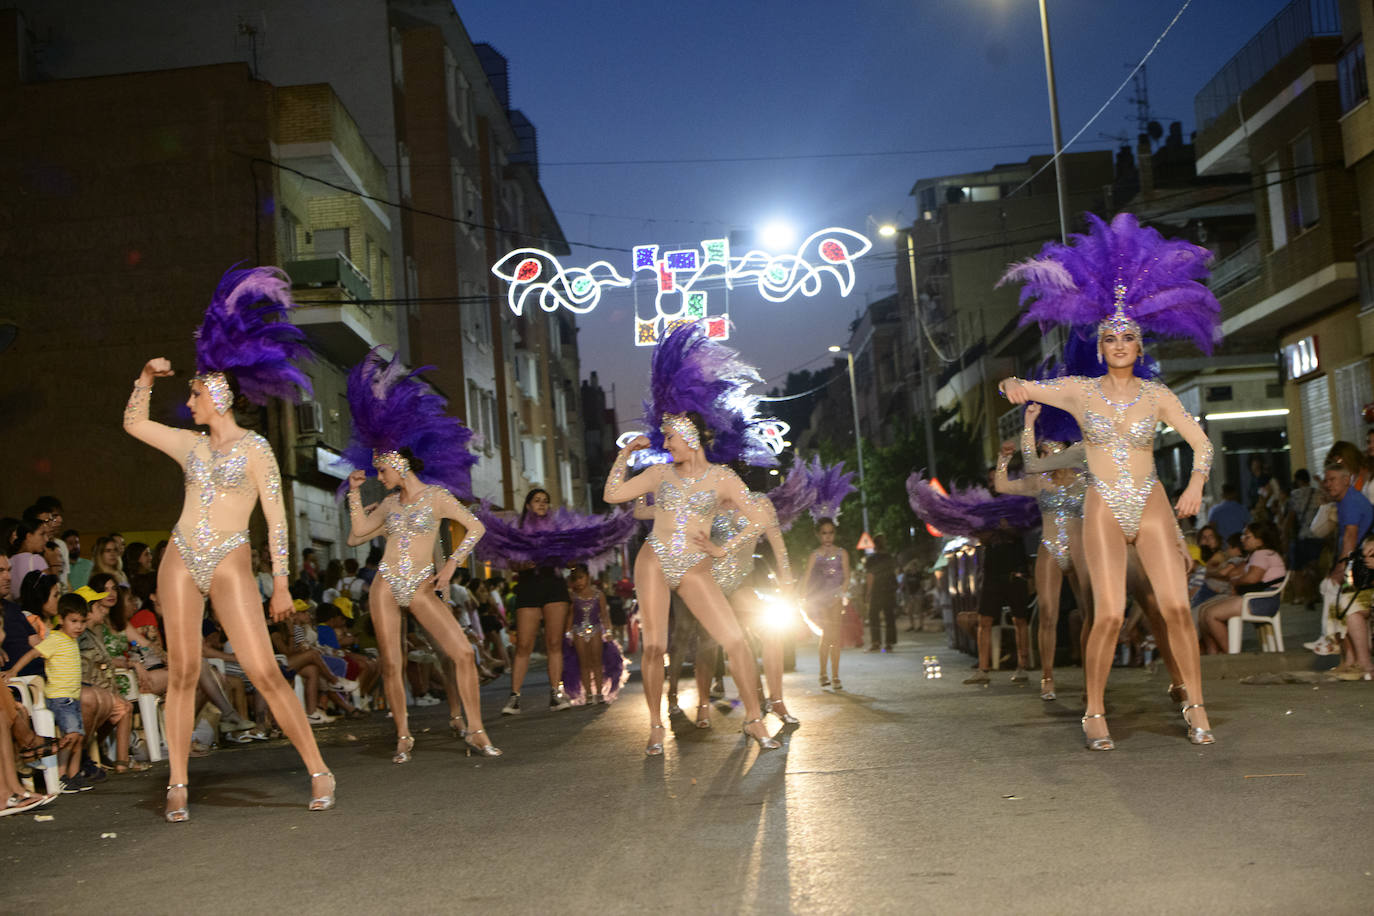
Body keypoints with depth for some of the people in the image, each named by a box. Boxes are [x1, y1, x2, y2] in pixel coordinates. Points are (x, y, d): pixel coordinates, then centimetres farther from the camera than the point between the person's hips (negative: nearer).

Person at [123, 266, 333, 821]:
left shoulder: (254, 449, 0)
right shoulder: (190, 445, 14)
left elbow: (276, 519, -2)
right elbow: (133, 423, 27)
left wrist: (281, 584, -6)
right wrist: (147, 378, 14)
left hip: (230, 566, -4)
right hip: (180, 562, 5)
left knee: (264, 671, -11)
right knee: (182, 672, 2)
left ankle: (319, 772, -5)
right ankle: (177, 786, 8)